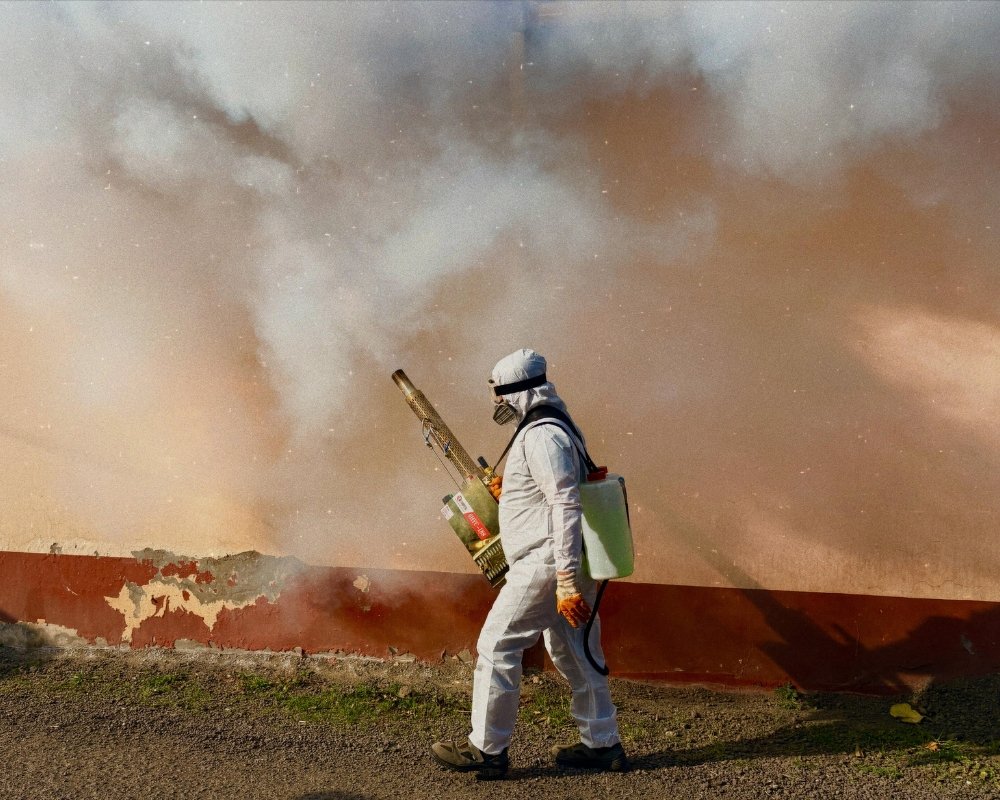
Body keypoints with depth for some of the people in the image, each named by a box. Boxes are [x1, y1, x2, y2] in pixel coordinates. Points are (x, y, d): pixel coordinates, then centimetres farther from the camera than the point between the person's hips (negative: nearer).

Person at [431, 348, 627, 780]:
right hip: (567, 565, 10)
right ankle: (603, 745, 22)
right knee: (575, 653, 15)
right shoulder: (555, 428, 16)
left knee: (496, 646, -2)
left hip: (545, 565, -10)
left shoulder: (541, 436, -17)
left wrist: (566, 581, -27)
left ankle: (486, 749, 6)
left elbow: (566, 506, -25)